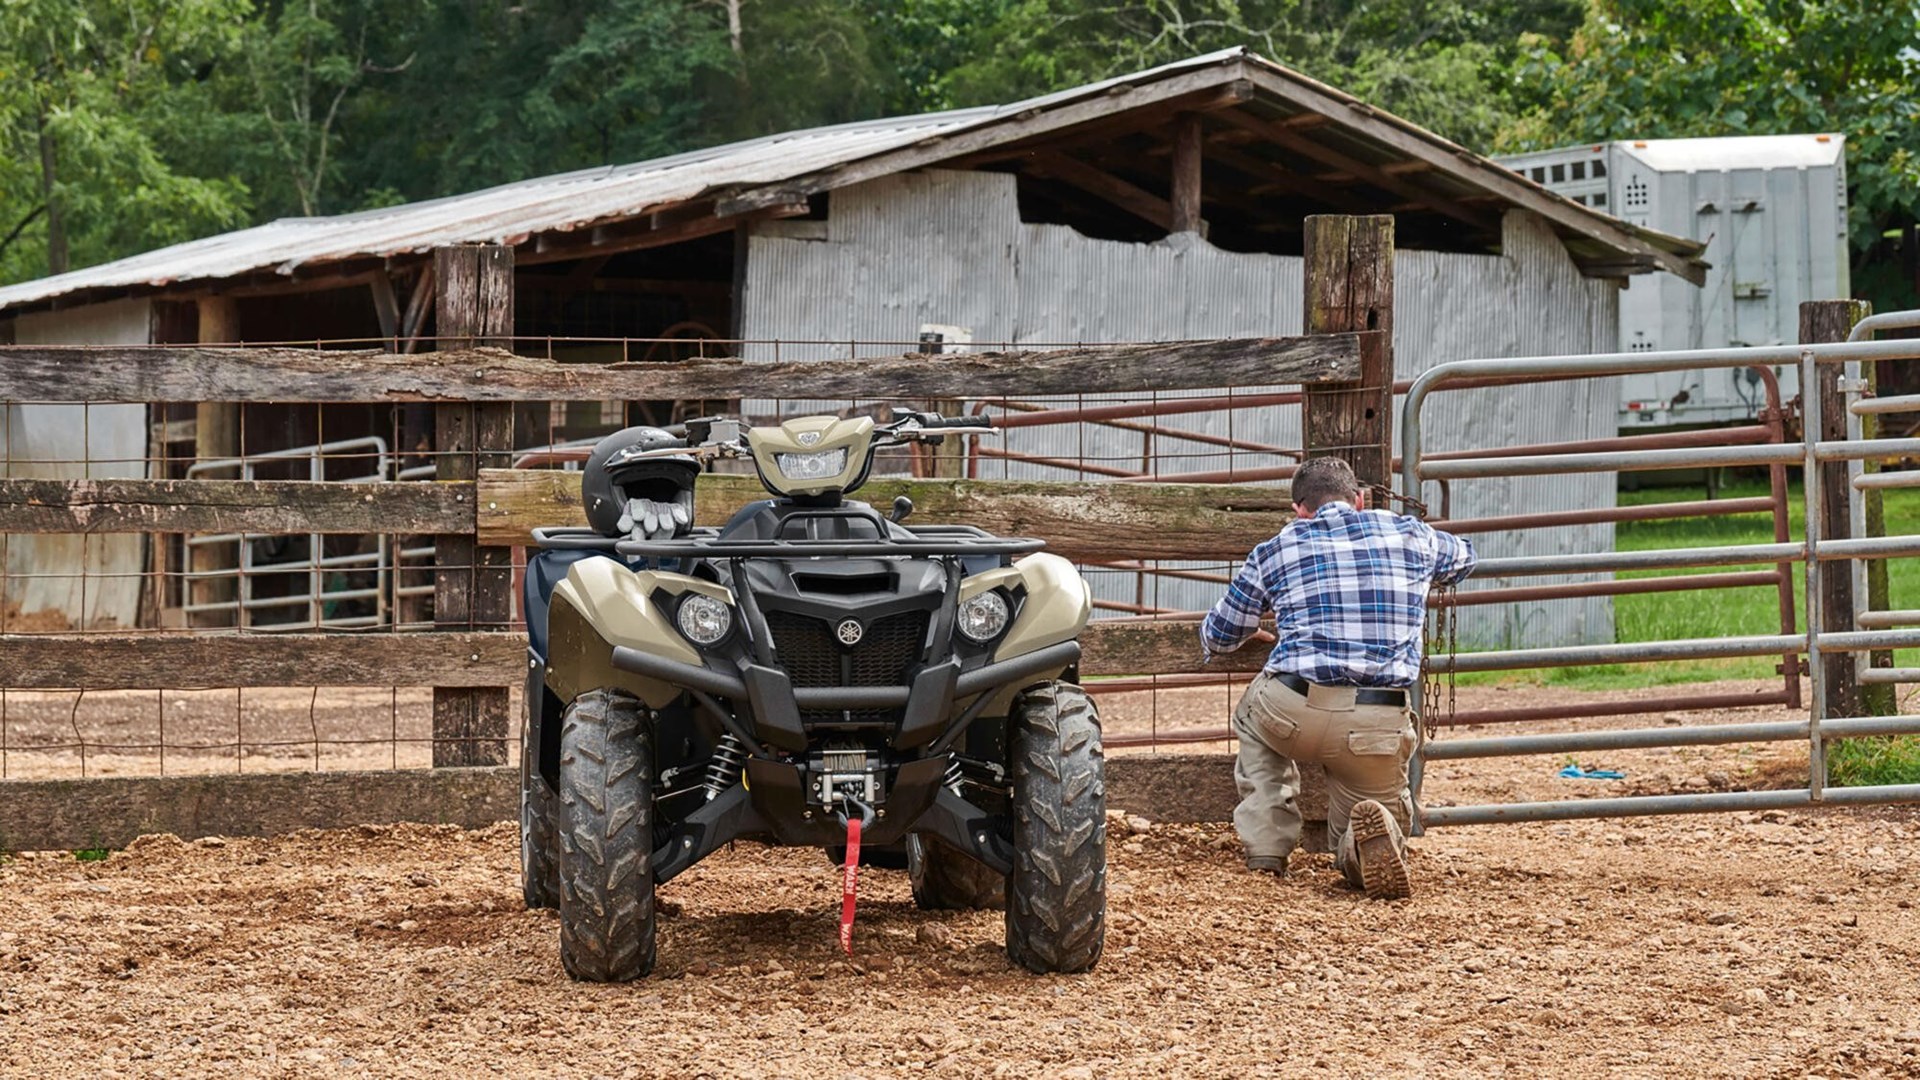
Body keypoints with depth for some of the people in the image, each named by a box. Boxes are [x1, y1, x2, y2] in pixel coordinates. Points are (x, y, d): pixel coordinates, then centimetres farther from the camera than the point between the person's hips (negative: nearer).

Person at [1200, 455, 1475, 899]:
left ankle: (1266, 848, 19)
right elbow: (1463, 557, 41)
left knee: (1253, 715, 36)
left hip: (1294, 712, 0)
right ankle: (1375, 833, -17)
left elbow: (1218, 636, 27)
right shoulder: (1410, 535, 16)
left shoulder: (1276, 551, 14)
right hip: (1379, 724, 0)